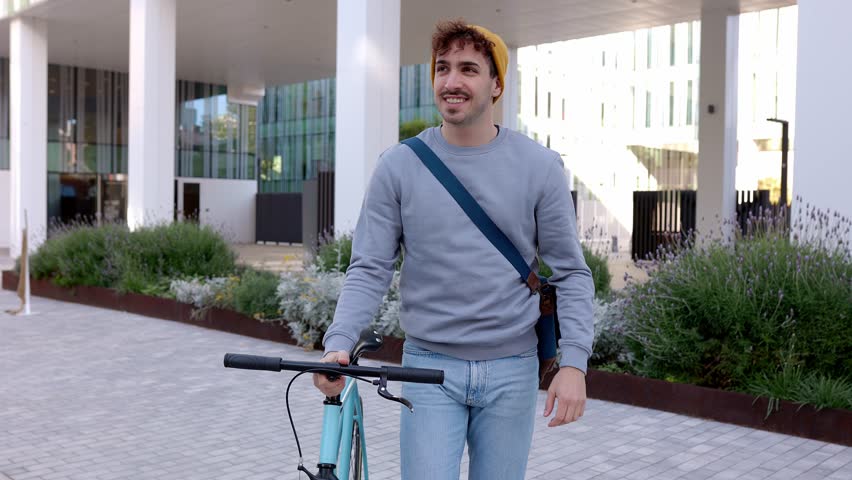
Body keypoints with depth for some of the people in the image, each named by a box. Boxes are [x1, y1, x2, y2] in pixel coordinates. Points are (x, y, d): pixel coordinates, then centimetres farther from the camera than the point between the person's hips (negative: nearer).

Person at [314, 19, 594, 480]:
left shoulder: (539, 165, -3)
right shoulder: (399, 165, -3)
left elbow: (571, 273, 0)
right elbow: (369, 269, -3)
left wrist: (573, 362, -10)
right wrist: (338, 343, -18)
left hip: (511, 371, 1)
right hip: (430, 370, -1)